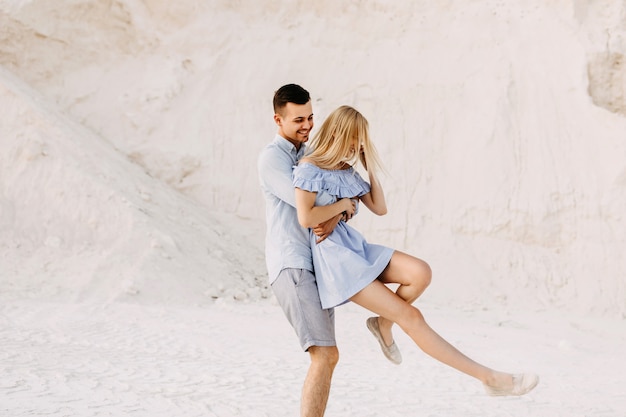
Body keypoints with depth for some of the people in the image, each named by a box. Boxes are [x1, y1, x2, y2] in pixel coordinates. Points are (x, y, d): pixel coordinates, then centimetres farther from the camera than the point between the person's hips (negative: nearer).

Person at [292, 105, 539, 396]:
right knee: (410, 316, -14)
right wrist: (343, 204, -8)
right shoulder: (309, 167, -8)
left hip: (356, 248, 8)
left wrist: (370, 167, 12)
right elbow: (306, 218, -20)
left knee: (420, 273, -22)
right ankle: (488, 377, -15)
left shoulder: (347, 171, 16)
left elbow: (380, 208, 16)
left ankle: (383, 323, 8)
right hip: (333, 255, -8)